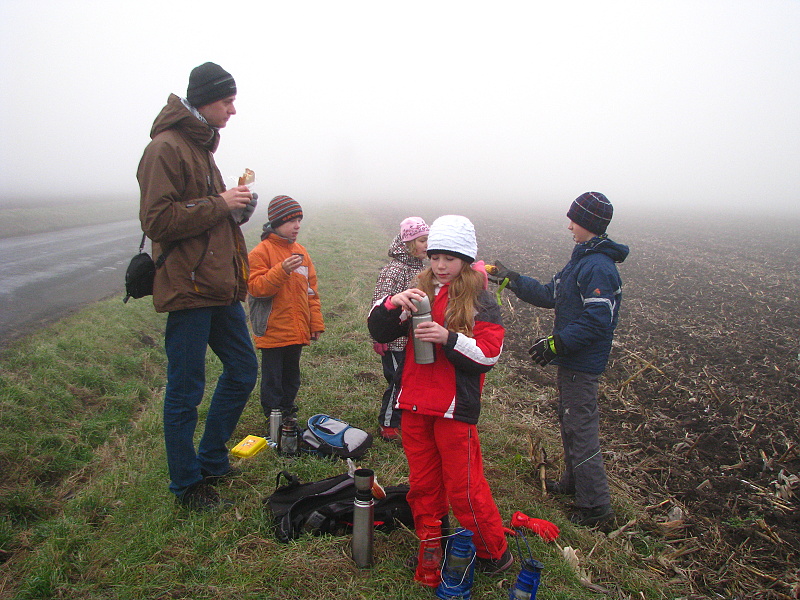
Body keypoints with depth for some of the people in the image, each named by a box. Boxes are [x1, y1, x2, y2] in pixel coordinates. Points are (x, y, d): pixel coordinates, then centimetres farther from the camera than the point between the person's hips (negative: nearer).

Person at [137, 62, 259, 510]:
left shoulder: (201, 145, 19)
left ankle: (212, 461, 31)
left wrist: (235, 205, 8)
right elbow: (158, 221, -19)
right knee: (186, 390, 2)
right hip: (187, 288, -10)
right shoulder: (166, 148, -11)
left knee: (243, 369, 15)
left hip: (220, 286, 10)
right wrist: (219, 204, -15)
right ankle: (187, 484, 19)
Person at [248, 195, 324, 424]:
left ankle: (288, 417, 31)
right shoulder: (261, 251, -8)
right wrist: (282, 270, -29)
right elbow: (255, 287, -17)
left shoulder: (301, 252, 11)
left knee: (292, 379, 17)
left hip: (297, 333, 6)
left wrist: (316, 324, 11)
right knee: (272, 381, 3)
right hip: (273, 333, -6)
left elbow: (311, 290, 14)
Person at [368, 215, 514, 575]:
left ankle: (494, 554, 24)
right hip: (415, 404, 5)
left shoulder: (479, 301, -6)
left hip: (456, 408, -5)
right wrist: (393, 303, -18)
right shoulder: (420, 292, 6)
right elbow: (379, 332, 1)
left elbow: (489, 354, -13)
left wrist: (448, 337, -26)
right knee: (422, 484, 16)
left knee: (464, 488, 4)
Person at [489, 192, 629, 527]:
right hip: (570, 360, 11)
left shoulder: (598, 267, -21)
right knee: (569, 422, 22)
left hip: (582, 365, -11)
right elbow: (551, 295, 16)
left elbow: (596, 322, -27)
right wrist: (513, 280, 13)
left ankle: (596, 505, 10)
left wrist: (556, 343, -23)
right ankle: (573, 483, 39)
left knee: (581, 431, -3)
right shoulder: (583, 259, 12)